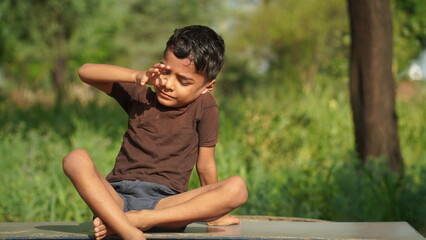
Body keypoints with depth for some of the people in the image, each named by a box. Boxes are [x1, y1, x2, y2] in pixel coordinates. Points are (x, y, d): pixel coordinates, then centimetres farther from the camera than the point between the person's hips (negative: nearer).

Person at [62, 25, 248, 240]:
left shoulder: (203, 106, 5)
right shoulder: (140, 96, 12)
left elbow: (205, 166, 11)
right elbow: (85, 72, 5)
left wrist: (211, 211, 15)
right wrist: (138, 76, -5)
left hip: (165, 202, -1)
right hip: (119, 197, 1)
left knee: (237, 188, -25)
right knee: (77, 159, -27)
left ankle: (141, 220, -32)